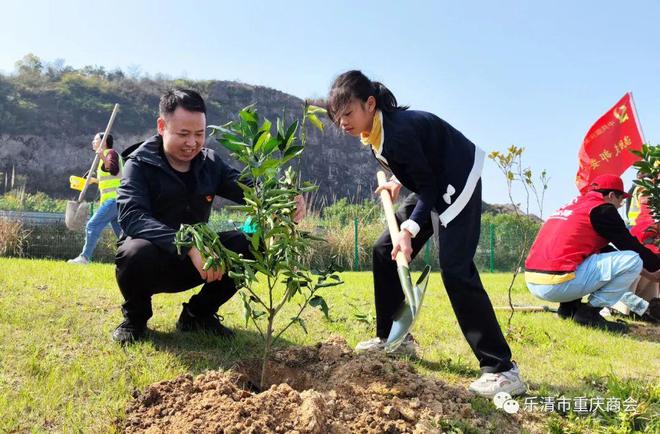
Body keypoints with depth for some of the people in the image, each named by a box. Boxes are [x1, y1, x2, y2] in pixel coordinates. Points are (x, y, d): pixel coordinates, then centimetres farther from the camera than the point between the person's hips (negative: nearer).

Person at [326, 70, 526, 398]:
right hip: (433, 186, 10)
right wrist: (397, 181, 7)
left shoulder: (397, 131, -29)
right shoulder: (372, 129, -2)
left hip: (457, 181, -10)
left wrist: (409, 230, -36)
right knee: (385, 251, 8)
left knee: (455, 269, -21)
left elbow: (428, 187, -26)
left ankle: (501, 369, -17)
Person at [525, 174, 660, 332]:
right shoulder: (602, 209, 2)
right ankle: (589, 312, -2)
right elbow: (631, 246, 6)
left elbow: (602, 250, 33)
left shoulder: (571, 206, 25)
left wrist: (643, 271, 36)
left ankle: (569, 307, 17)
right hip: (559, 283, -9)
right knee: (633, 261, 0)